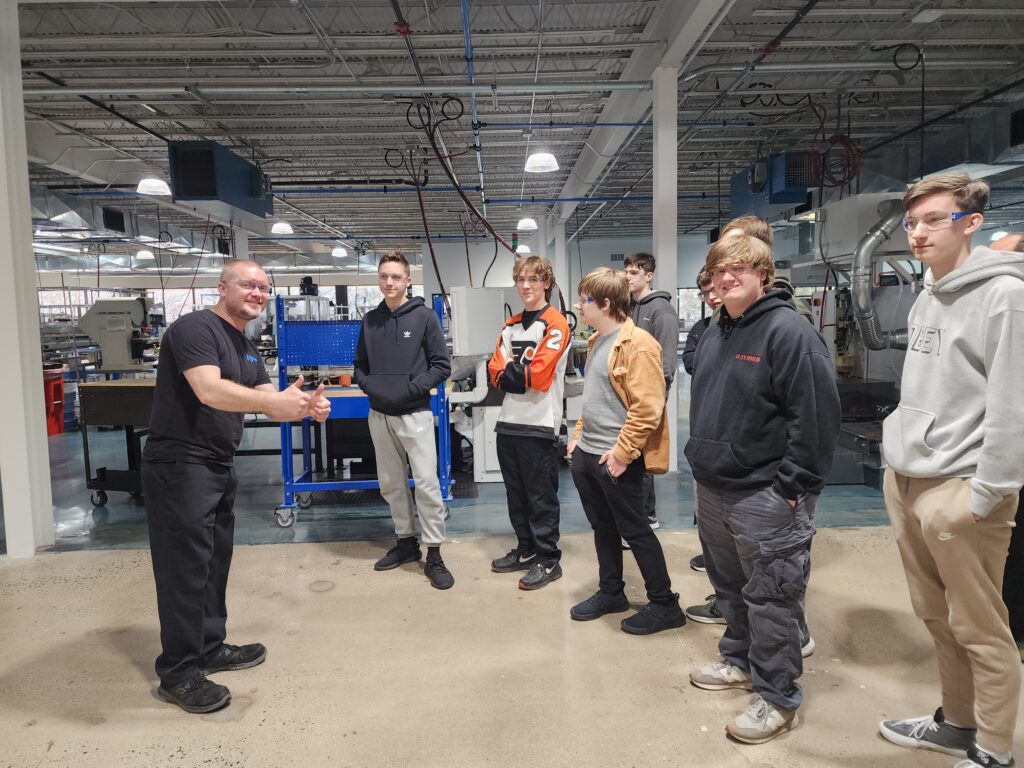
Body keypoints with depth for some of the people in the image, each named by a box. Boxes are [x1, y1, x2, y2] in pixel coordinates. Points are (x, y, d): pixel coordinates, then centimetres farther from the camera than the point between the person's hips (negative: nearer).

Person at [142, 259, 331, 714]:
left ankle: (210, 648, 31)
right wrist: (276, 400, -33)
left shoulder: (246, 349, 15)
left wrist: (304, 406, -12)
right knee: (186, 567, -3)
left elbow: (269, 404, 8)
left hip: (218, 468, 9)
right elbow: (209, 390, -29)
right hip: (179, 466, -9)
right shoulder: (195, 328, -14)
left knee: (215, 561, 17)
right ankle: (178, 674, 10)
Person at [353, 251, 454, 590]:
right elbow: (359, 366, 13)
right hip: (379, 415, 5)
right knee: (391, 484, 13)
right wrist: (370, 386, -6)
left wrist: (412, 388, -15)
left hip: (415, 414, -4)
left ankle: (434, 555, 3)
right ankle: (406, 542, 29)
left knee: (426, 483, -7)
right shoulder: (370, 320, 8)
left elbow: (441, 365, -5)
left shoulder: (424, 317, -4)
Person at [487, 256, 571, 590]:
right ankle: (526, 550, 30)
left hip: (540, 424, -7)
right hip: (509, 421, 7)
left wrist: (510, 372, -1)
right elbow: (496, 371, 8)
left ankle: (548, 559, 14)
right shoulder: (510, 326, 16)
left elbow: (539, 374, -17)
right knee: (516, 493, 15)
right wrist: (520, 373, -10)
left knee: (541, 496, 2)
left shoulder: (555, 323, -8)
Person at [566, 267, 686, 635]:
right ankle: (611, 593, 34)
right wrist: (580, 434, 15)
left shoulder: (638, 344, -17)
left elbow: (647, 407, -22)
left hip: (616, 458, -9)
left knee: (634, 530, 2)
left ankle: (665, 605, 18)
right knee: (603, 528, 18)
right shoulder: (597, 342, 12)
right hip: (586, 453, 9)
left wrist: (622, 452, -21)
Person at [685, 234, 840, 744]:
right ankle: (739, 659, 41)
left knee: (770, 597, 3)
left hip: (765, 495, -8)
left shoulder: (788, 331, -15)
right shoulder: (715, 334, 12)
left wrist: (793, 487, -19)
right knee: (730, 585, 22)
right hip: (712, 488, 8)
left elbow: (816, 415, -19)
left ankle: (778, 697, 19)